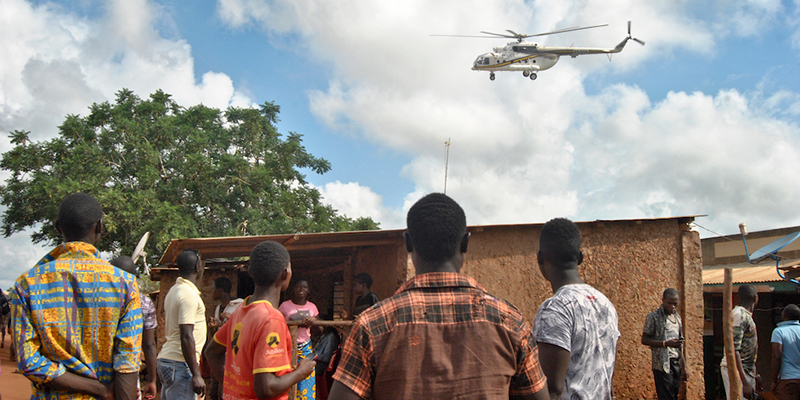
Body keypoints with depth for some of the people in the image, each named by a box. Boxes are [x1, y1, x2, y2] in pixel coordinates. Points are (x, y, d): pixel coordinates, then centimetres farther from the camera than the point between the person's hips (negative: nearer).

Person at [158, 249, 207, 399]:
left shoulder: (173, 290, 14)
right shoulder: (189, 295, -15)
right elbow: (186, 337, -21)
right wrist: (196, 374, -19)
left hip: (165, 359, 10)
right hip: (180, 364, -10)